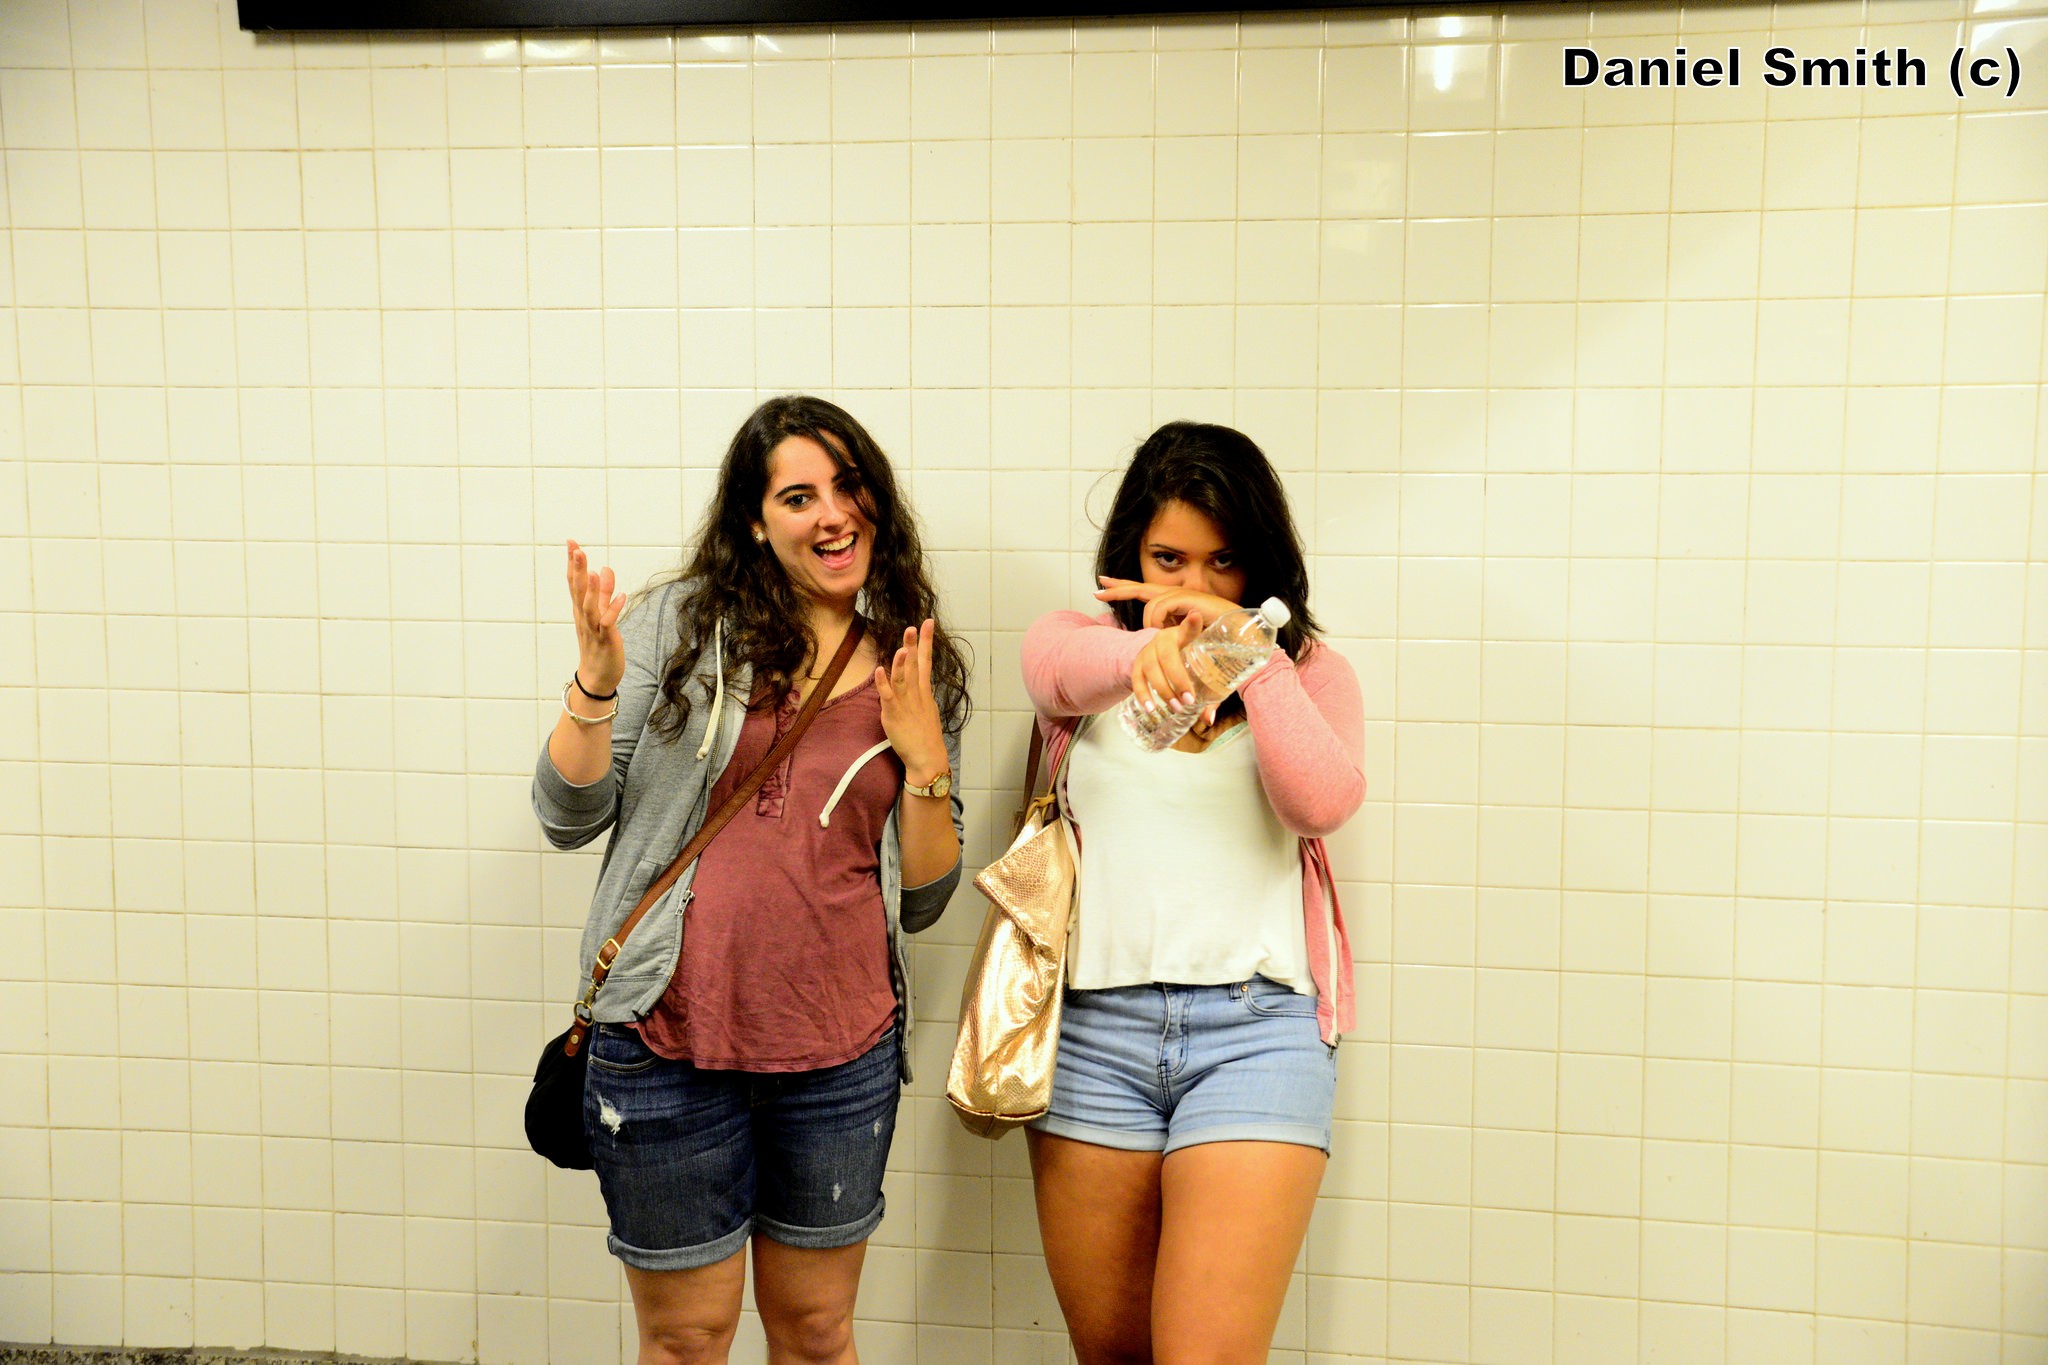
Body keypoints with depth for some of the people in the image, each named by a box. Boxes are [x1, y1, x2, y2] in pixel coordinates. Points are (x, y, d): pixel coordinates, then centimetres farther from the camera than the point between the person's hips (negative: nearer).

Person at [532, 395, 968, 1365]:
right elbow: (568, 819, -2)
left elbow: (921, 901, 6)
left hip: (843, 1054, 2)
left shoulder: (918, 672, 5)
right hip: (671, 1040, -2)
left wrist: (924, 755, -8)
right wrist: (596, 684, -18)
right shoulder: (682, 623, -2)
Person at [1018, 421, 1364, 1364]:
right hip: (1094, 1027, 2)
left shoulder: (1309, 673, 9)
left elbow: (1322, 802, -10)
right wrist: (1143, 651, -39)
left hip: (1256, 1027, -1)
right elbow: (1057, 665, -17)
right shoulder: (1077, 644, 9)